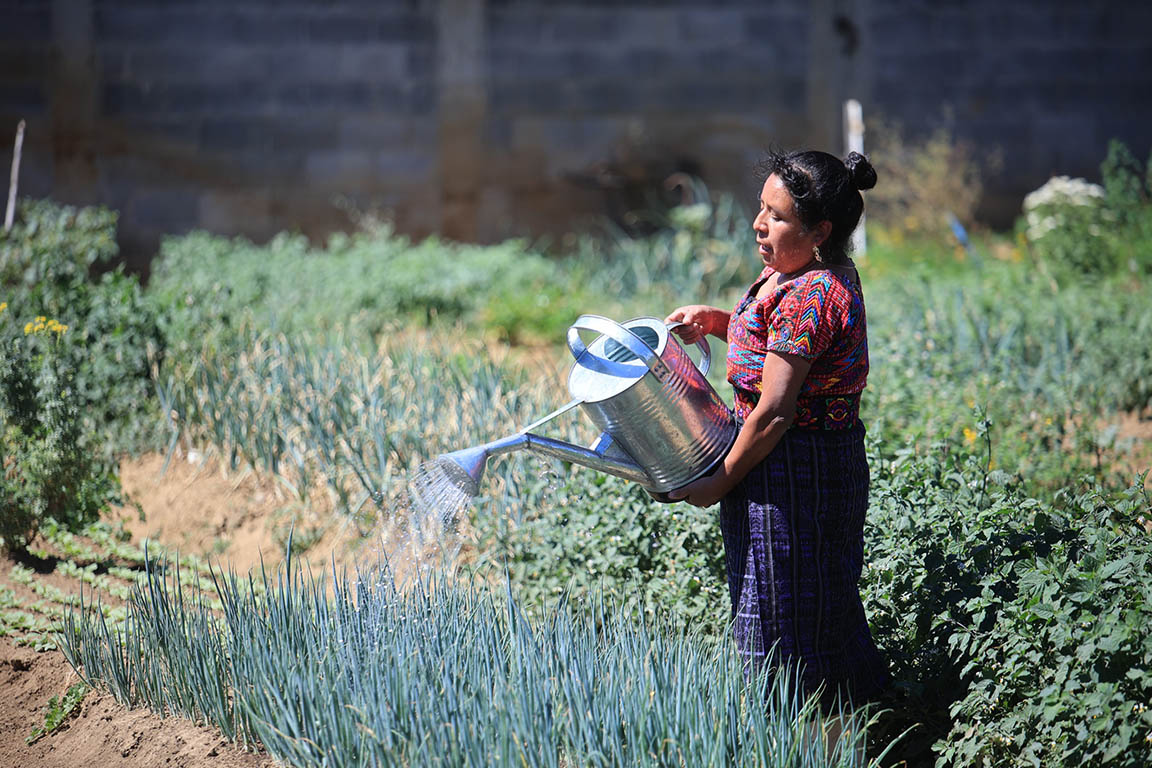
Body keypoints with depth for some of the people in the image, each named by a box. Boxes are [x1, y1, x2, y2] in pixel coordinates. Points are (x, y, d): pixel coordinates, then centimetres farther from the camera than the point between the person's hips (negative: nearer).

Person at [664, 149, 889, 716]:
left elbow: (774, 414, -23)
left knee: (785, 629, 0)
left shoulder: (807, 296, -25)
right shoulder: (808, 273, 6)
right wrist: (714, 321, 9)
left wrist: (719, 483, -12)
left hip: (795, 472, -10)